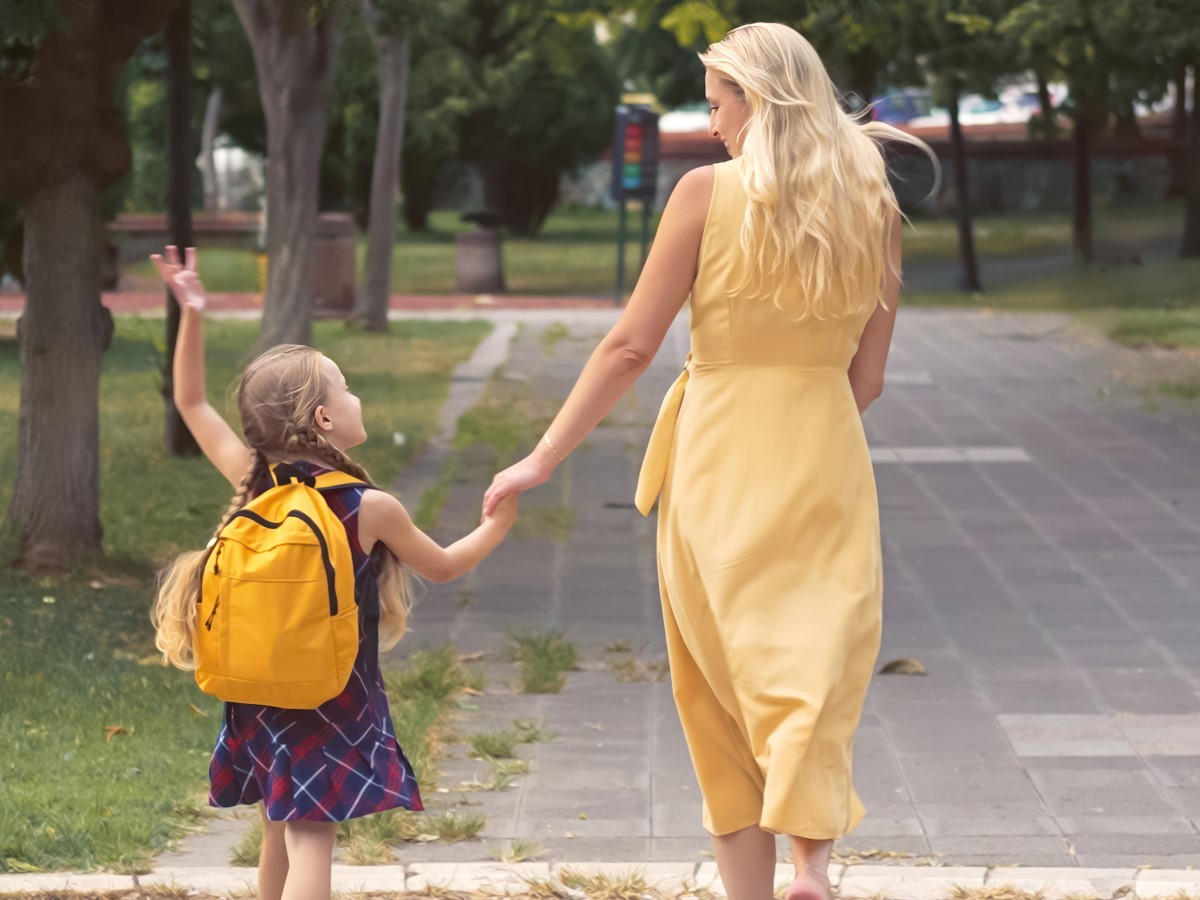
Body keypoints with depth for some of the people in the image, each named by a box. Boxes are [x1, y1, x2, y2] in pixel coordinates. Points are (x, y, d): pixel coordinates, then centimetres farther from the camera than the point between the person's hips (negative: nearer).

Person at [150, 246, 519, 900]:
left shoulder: (252, 481, -1)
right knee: (310, 840, -10)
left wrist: (192, 316, 11)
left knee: (279, 831, 21)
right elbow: (443, 566, 6)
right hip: (335, 697, -5)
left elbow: (191, 403, 12)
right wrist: (497, 526, 22)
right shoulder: (372, 508, -12)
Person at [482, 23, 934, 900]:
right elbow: (867, 378, 6)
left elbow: (631, 346, -7)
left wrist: (545, 457, 0)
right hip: (826, 464, 2)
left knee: (730, 692, 9)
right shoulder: (871, 207, 4)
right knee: (816, 673, 5)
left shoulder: (707, 193, -7)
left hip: (719, 460, -2)